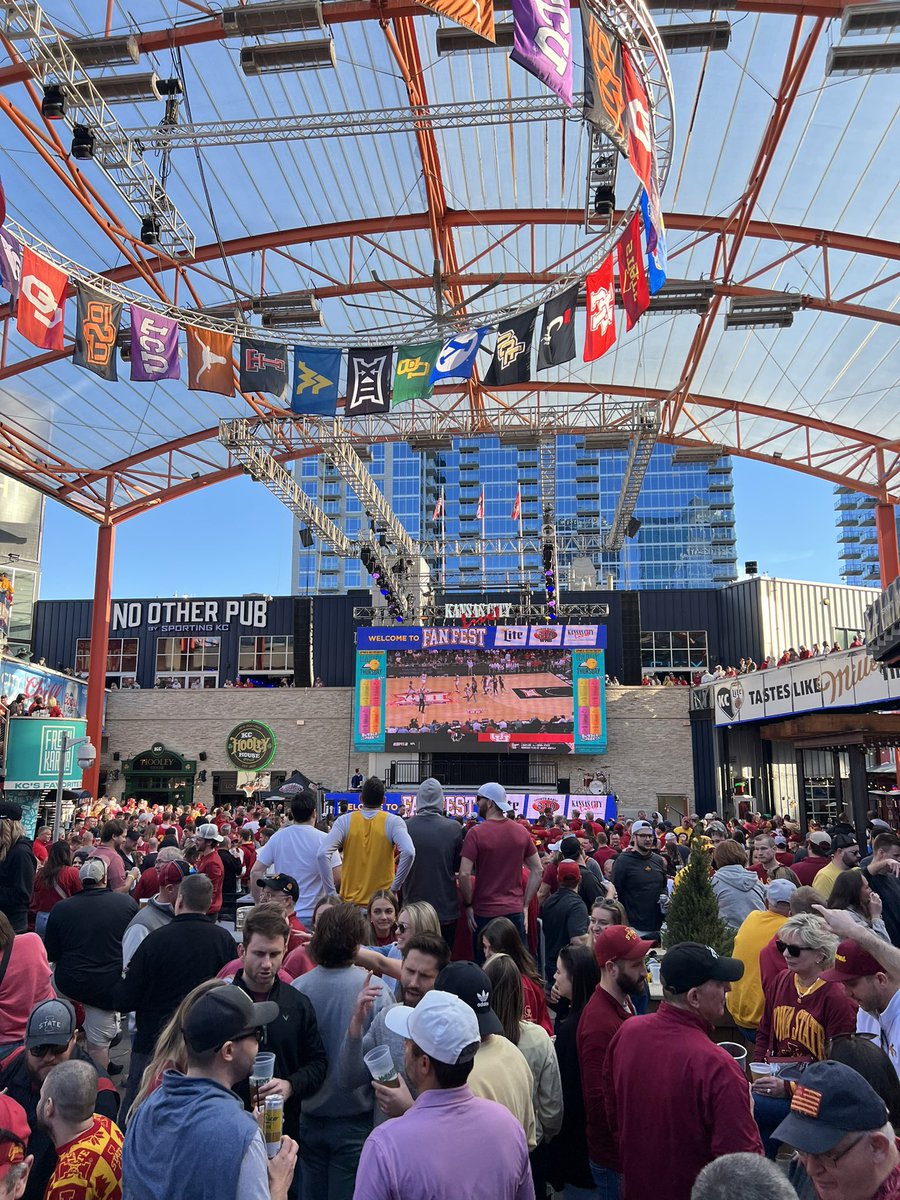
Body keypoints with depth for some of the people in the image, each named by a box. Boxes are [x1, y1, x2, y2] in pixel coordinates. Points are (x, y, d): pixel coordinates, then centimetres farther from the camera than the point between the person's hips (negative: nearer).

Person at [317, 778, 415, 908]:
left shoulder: (345, 821, -1)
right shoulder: (393, 822, -4)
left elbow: (322, 854, -10)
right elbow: (408, 852, -19)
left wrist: (331, 893, -6)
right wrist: (394, 887, -10)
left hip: (350, 902, 1)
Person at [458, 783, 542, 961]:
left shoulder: (476, 833, -12)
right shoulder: (522, 832, 3)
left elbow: (464, 874, -17)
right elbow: (537, 870, 6)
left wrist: (468, 905, -4)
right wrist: (525, 904, 9)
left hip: (485, 912, -4)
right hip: (515, 911, 4)